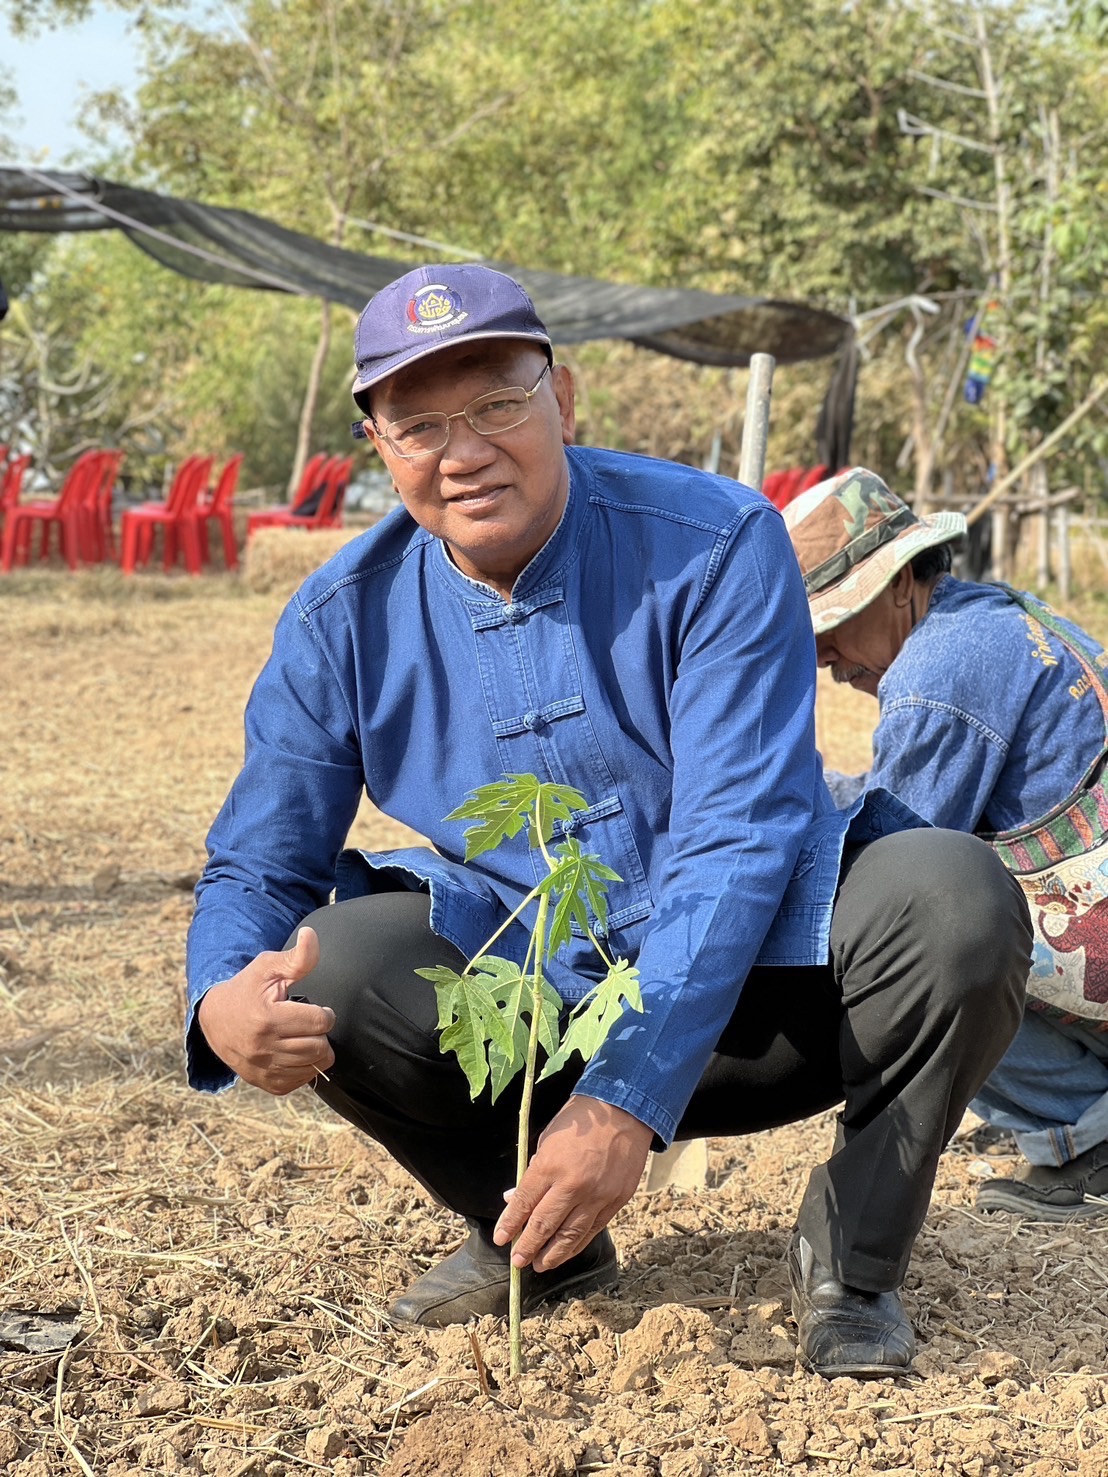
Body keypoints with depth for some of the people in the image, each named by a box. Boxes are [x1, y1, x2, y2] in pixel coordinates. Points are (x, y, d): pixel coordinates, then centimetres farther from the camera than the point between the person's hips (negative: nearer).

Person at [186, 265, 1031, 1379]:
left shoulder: (718, 545, -16)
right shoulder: (342, 623, -6)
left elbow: (738, 838, -22)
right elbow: (256, 872, -1)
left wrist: (631, 1098, -33)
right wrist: (222, 1005, -28)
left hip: (753, 993, -2)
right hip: (531, 1020, 2)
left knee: (952, 898, -30)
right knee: (337, 963, -25)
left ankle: (855, 1243, -4)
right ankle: (541, 1243, 2)